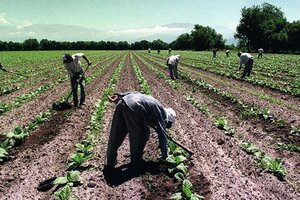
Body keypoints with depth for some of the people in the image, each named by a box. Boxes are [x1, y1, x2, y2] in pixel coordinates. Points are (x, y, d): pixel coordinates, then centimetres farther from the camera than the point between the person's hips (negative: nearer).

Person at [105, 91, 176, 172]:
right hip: (134, 107, -8)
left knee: (116, 135, 15)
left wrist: (119, 97, 21)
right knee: (142, 135, 14)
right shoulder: (161, 113, 12)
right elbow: (162, 134, 13)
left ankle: (110, 163, 26)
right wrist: (165, 154, 24)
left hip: (122, 102, 8)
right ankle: (136, 161, 27)